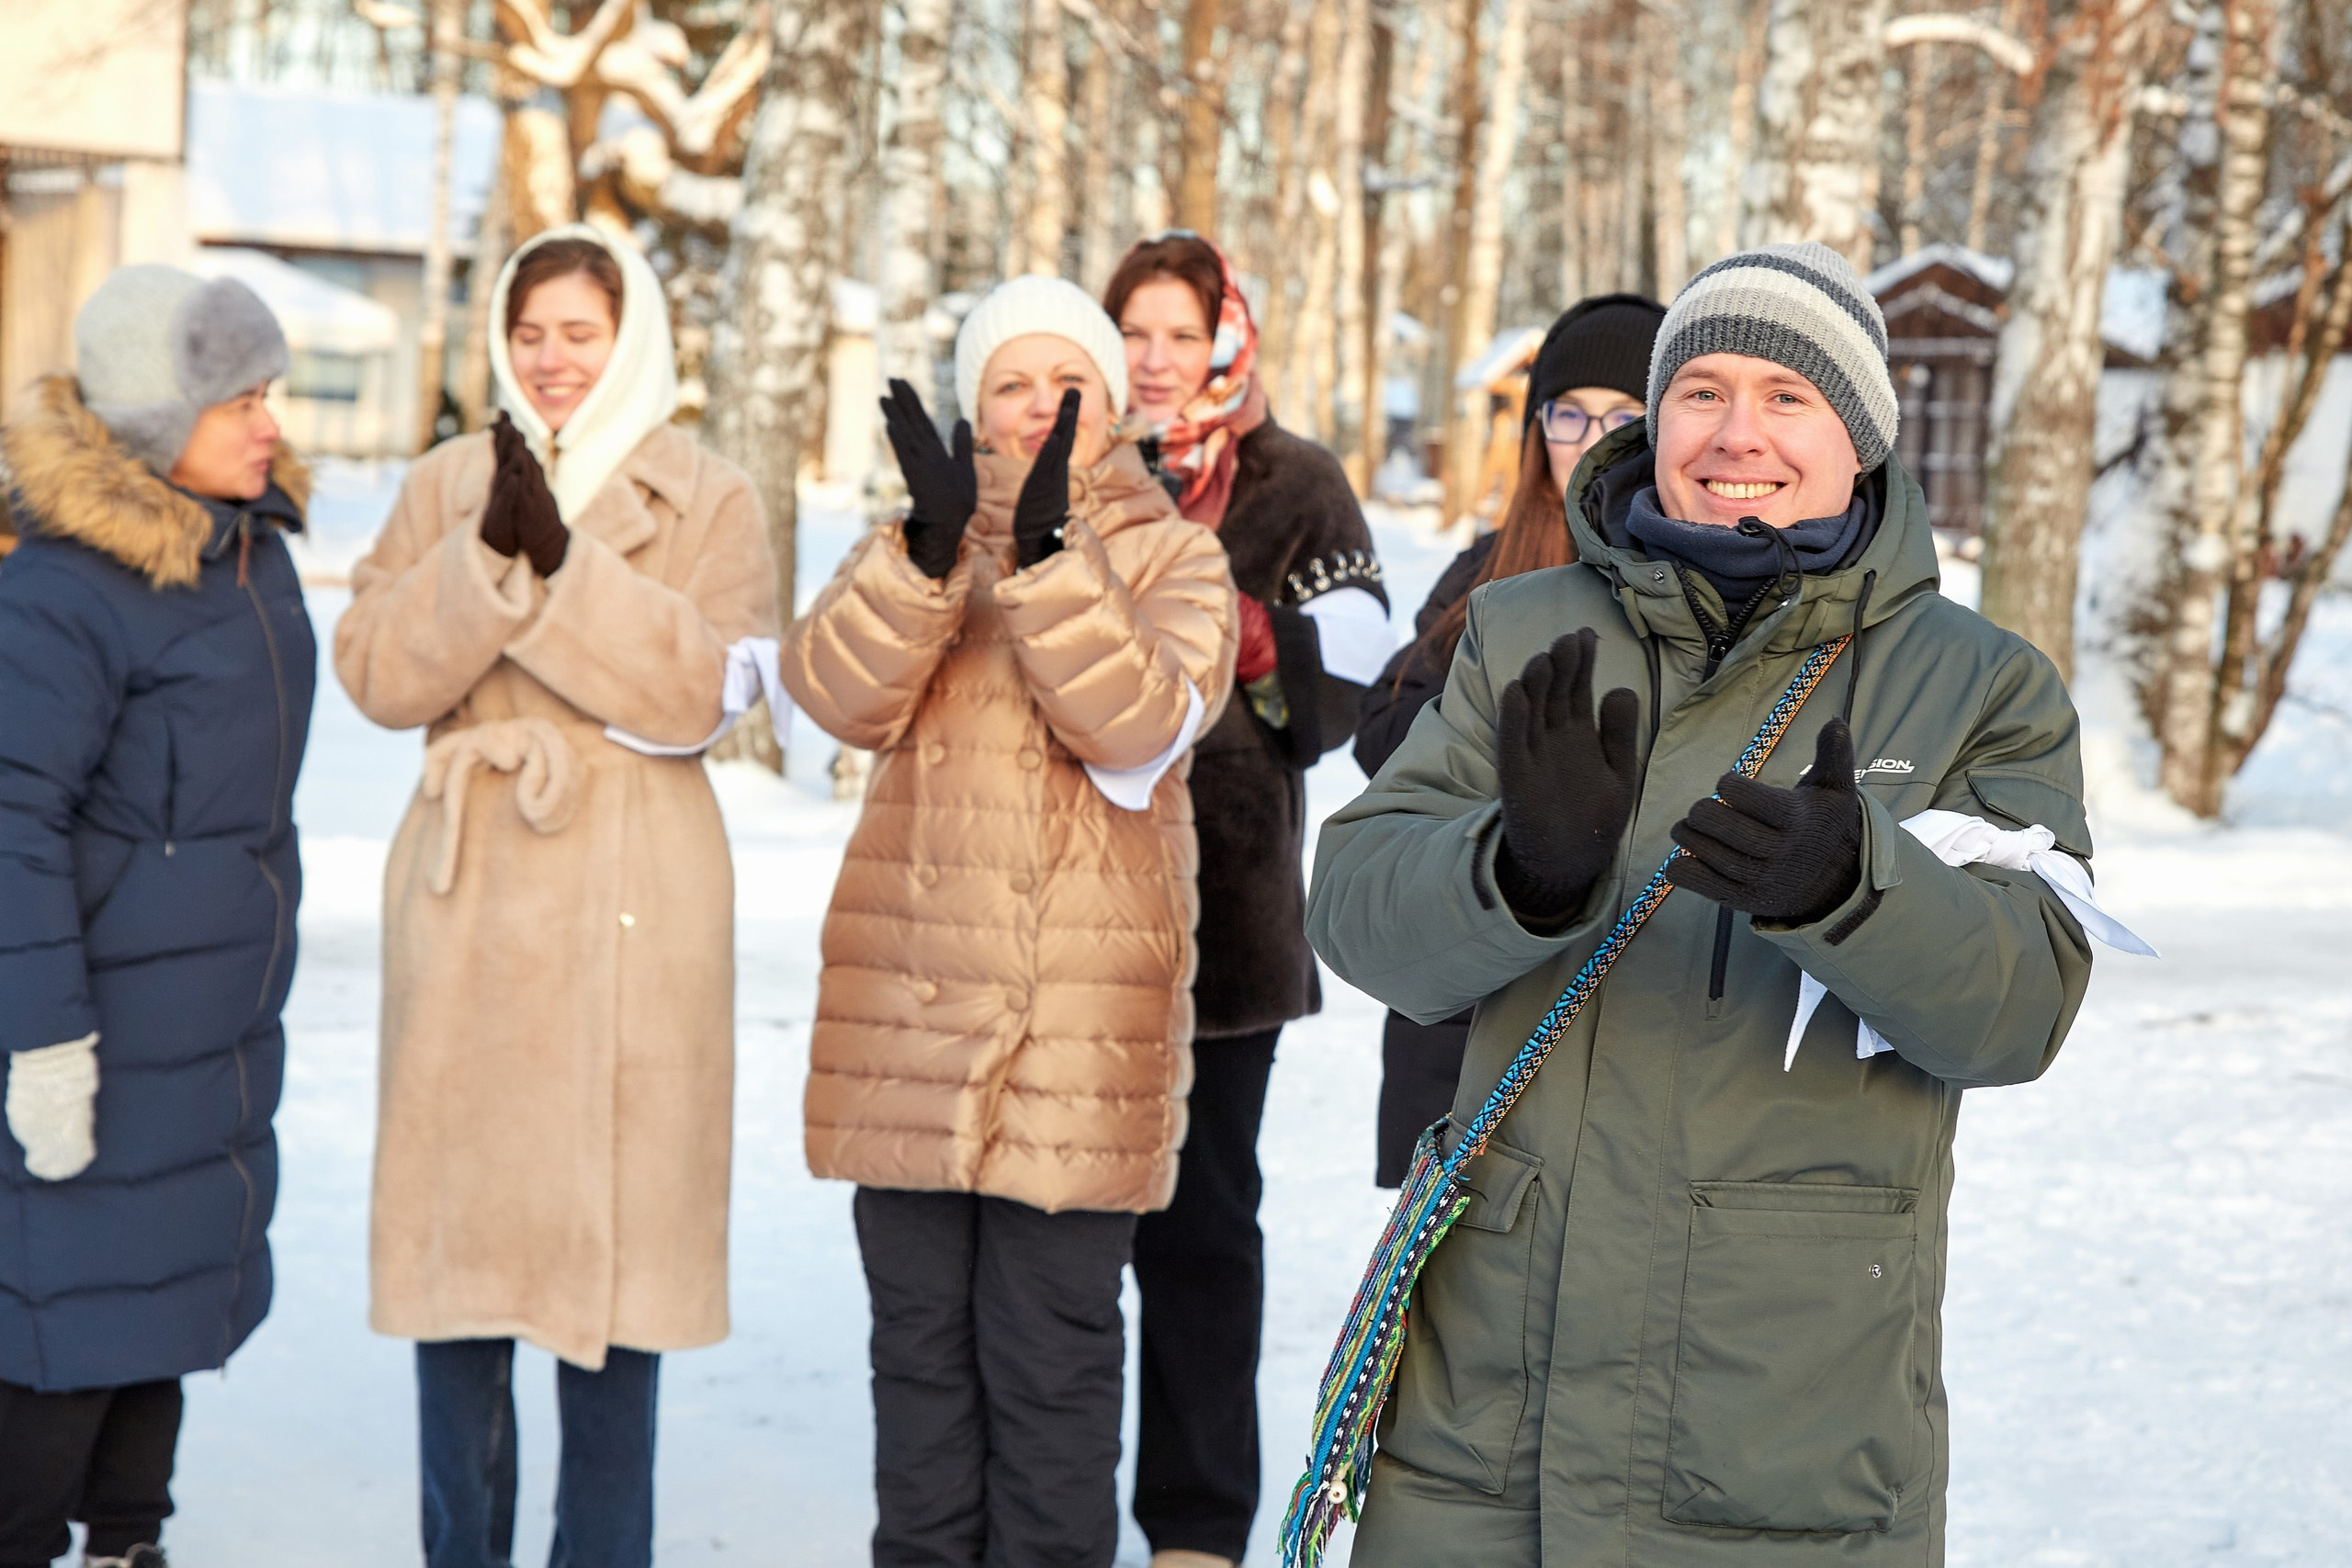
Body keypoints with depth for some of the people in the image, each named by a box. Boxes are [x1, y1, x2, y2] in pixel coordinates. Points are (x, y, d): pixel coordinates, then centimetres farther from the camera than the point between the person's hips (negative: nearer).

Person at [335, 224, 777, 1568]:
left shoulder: (711, 501, 4)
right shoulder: (448, 486, 11)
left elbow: (695, 694, -11)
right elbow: (377, 674, -1)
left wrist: (562, 563, -19)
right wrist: (487, 555, -15)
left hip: (631, 908, -2)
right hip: (470, 899, 2)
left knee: (614, 1222, 0)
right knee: (459, 1222, 6)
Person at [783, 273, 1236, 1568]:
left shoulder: (1174, 559, 5)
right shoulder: (911, 550, 12)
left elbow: (1139, 725, -14)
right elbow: (838, 693, -9)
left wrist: (1048, 554, -24)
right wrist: (930, 546, -23)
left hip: (1080, 1023, -2)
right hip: (912, 1009, 3)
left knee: (1051, 1353, 0)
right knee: (920, 1340, 11)